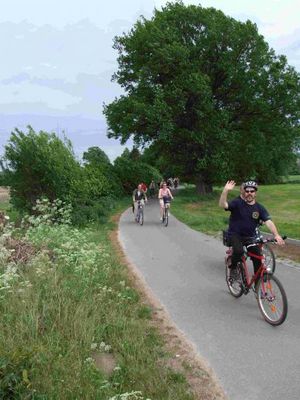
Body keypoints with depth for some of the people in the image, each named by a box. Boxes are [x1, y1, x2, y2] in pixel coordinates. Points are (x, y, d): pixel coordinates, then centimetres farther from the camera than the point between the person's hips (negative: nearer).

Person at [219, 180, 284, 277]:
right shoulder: (237, 203, -11)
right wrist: (225, 190, -44)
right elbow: (222, 205, -27)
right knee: (239, 250, -29)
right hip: (235, 235, -3)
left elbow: (268, 222, -14)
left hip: (250, 237, 3)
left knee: (257, 256, -7)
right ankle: (233, 268, -1)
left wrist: (276, 235, -32)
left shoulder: (259, 208, -3)